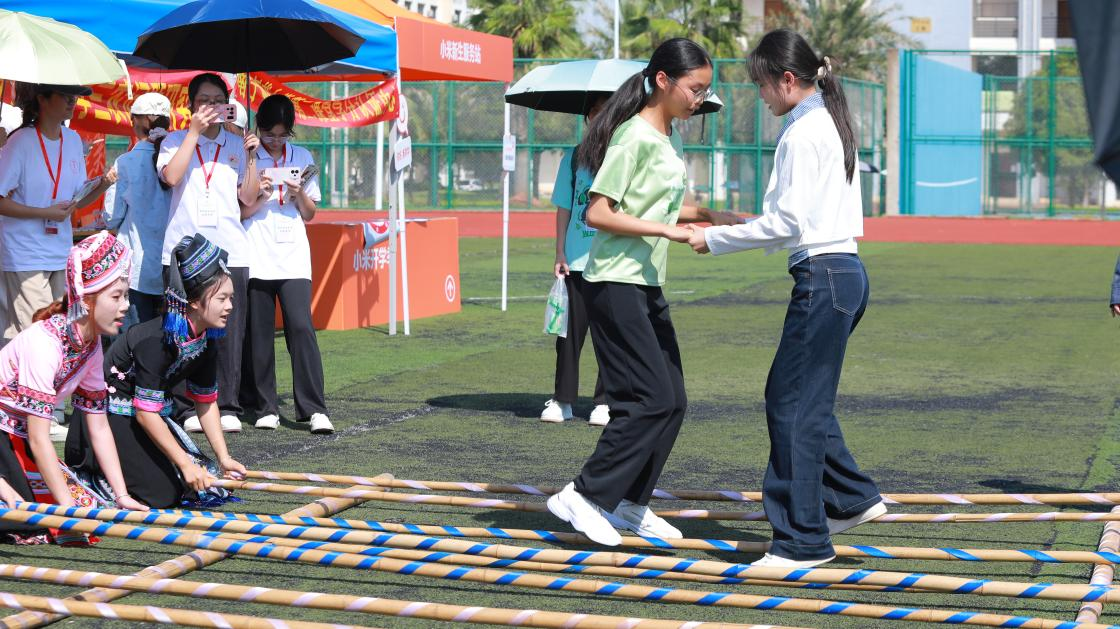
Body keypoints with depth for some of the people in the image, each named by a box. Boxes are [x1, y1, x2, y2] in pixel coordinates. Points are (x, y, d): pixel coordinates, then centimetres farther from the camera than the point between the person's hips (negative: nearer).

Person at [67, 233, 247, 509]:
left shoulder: (206, 341, -4)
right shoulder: (156, 340, -29)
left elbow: (206, 402, 6)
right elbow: (145, 413, -27)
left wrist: (224, 458, -2)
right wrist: (185, 463, -25)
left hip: (152, 416, 9)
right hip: (111, 415, -9)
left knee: (209, 477, 1)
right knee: (162, 494, -19)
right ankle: (84, 476, 3)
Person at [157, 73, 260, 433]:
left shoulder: (236, 145, 16)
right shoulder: (175, 141, 11)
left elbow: (249, 198, 12)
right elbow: (171, 176, -10)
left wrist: (251, 156, 0)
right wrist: (194, 131, -8)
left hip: (230, 251, 2)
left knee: (229, 332, -1)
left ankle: (227, 407, 5)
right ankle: (189, 408, 1)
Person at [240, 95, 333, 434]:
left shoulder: (302, 157, 12)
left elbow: (309, 214, 14)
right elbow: (238, 212, 4)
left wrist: (299, 194, -5)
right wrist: (260, 198, -14)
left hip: (293, 257, 1)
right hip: (255, 258, -1)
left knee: (301, 327, -11)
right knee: (259, 334, 1)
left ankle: (314, 409, -11)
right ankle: (265, 408, 11)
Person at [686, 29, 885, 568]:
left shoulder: (801, 134, -12)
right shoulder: (831, 124, 17)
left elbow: (785, 223, -16)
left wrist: (714, 239, -9)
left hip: (823, 276, -10)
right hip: (845, 270, 10)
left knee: (796, 405, -4)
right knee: (789, 396, 18)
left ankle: (803, 540, 0)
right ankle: (852, 498, 25)